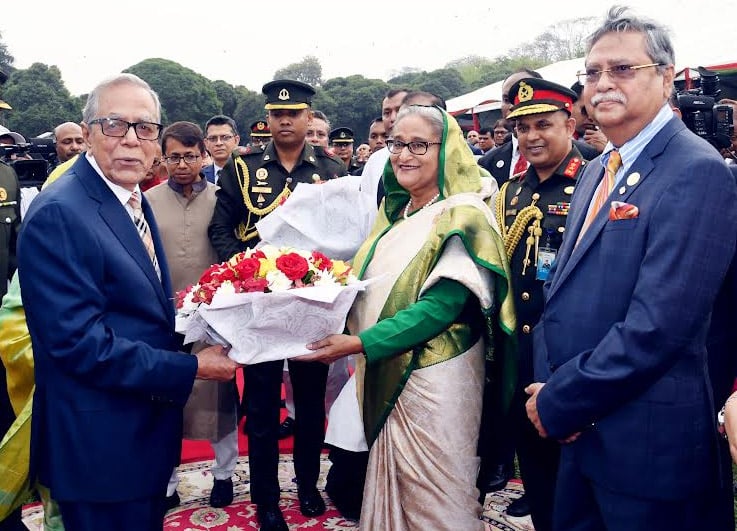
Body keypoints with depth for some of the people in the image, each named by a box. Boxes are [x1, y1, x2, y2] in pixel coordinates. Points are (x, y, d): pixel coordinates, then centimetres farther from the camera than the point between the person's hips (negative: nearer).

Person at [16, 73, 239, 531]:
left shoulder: (133, 197, 7)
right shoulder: (58, 214, -21)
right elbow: (80, 342, -25)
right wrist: (191, 368, -21)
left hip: (148, 422, 9)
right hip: (102, 443, -9)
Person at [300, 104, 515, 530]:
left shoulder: (463, 217, -13)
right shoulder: (394, 213, 11)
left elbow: (442, 305, -21)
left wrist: (359, 343, -26)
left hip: (435, 379, -7)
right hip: (387, 373, 7)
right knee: (391, 489, 18)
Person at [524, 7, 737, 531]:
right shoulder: (597, 172, 11)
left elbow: (658, 325, -24)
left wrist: (559, 402, -15)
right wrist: (549, 385, -3)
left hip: (647, 446, -7)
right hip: (580, 429, 8)